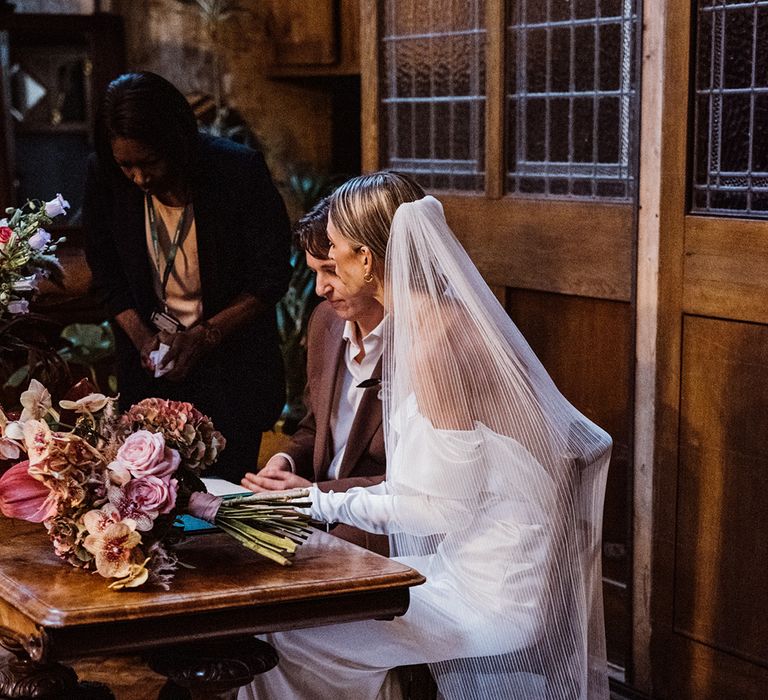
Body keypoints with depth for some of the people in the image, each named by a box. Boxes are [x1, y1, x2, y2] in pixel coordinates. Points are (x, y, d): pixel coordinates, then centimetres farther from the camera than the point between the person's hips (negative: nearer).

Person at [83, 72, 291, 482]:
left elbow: (271, 276, -9)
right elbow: (107, 277, 5)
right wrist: (142, 337, -10)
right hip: (150, 367, 2)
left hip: (232, 361, -2)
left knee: (225, 479, -4)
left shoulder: (239, 171, -15)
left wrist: (206, 336, -17)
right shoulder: (104, 178, -6)